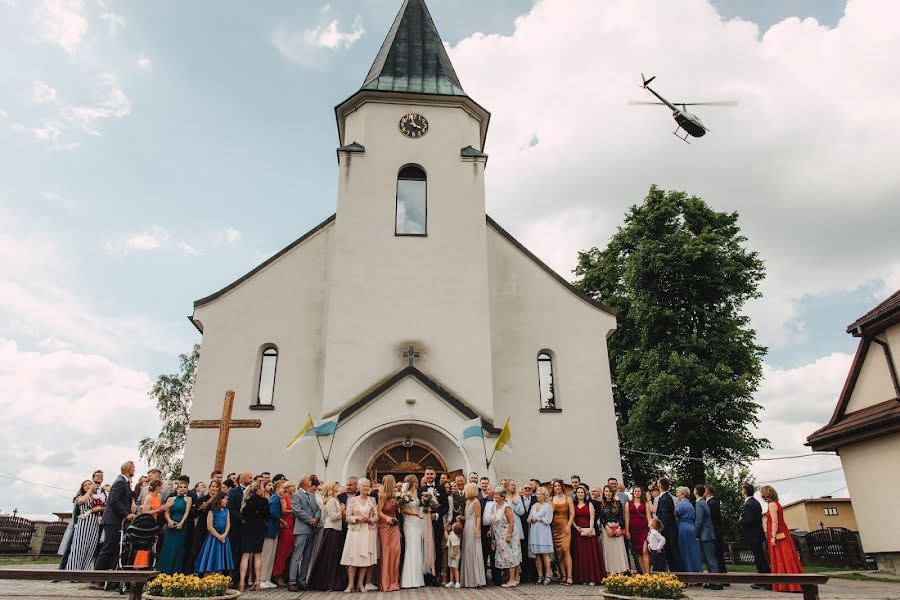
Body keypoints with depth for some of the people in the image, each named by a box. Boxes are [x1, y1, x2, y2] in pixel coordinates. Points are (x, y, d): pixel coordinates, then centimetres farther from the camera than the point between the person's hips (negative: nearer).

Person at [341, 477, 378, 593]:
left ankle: (360, 583, 11)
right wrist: (357, 518, -16)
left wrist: (369, 519, -14)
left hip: (368, 531, 1)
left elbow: (376, 516, 5)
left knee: (365, 557, 1)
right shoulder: (352, 500, 4)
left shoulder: (372, 500, 8)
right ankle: (350, 584, 2)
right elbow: (348, 517, 1)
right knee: (353, 556, -5)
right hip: (355, 531, -1)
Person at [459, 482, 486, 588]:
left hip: (473, 528, -8)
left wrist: (477, 530, -17)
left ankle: (475, 579, -2)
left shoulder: (476, 501, -8)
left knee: (473, 552, -6)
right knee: (467, 552, 8)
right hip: (466, 527, 8)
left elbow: (478, 517, -12)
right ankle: (468, 580, 14)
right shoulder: (467, 501, 15)